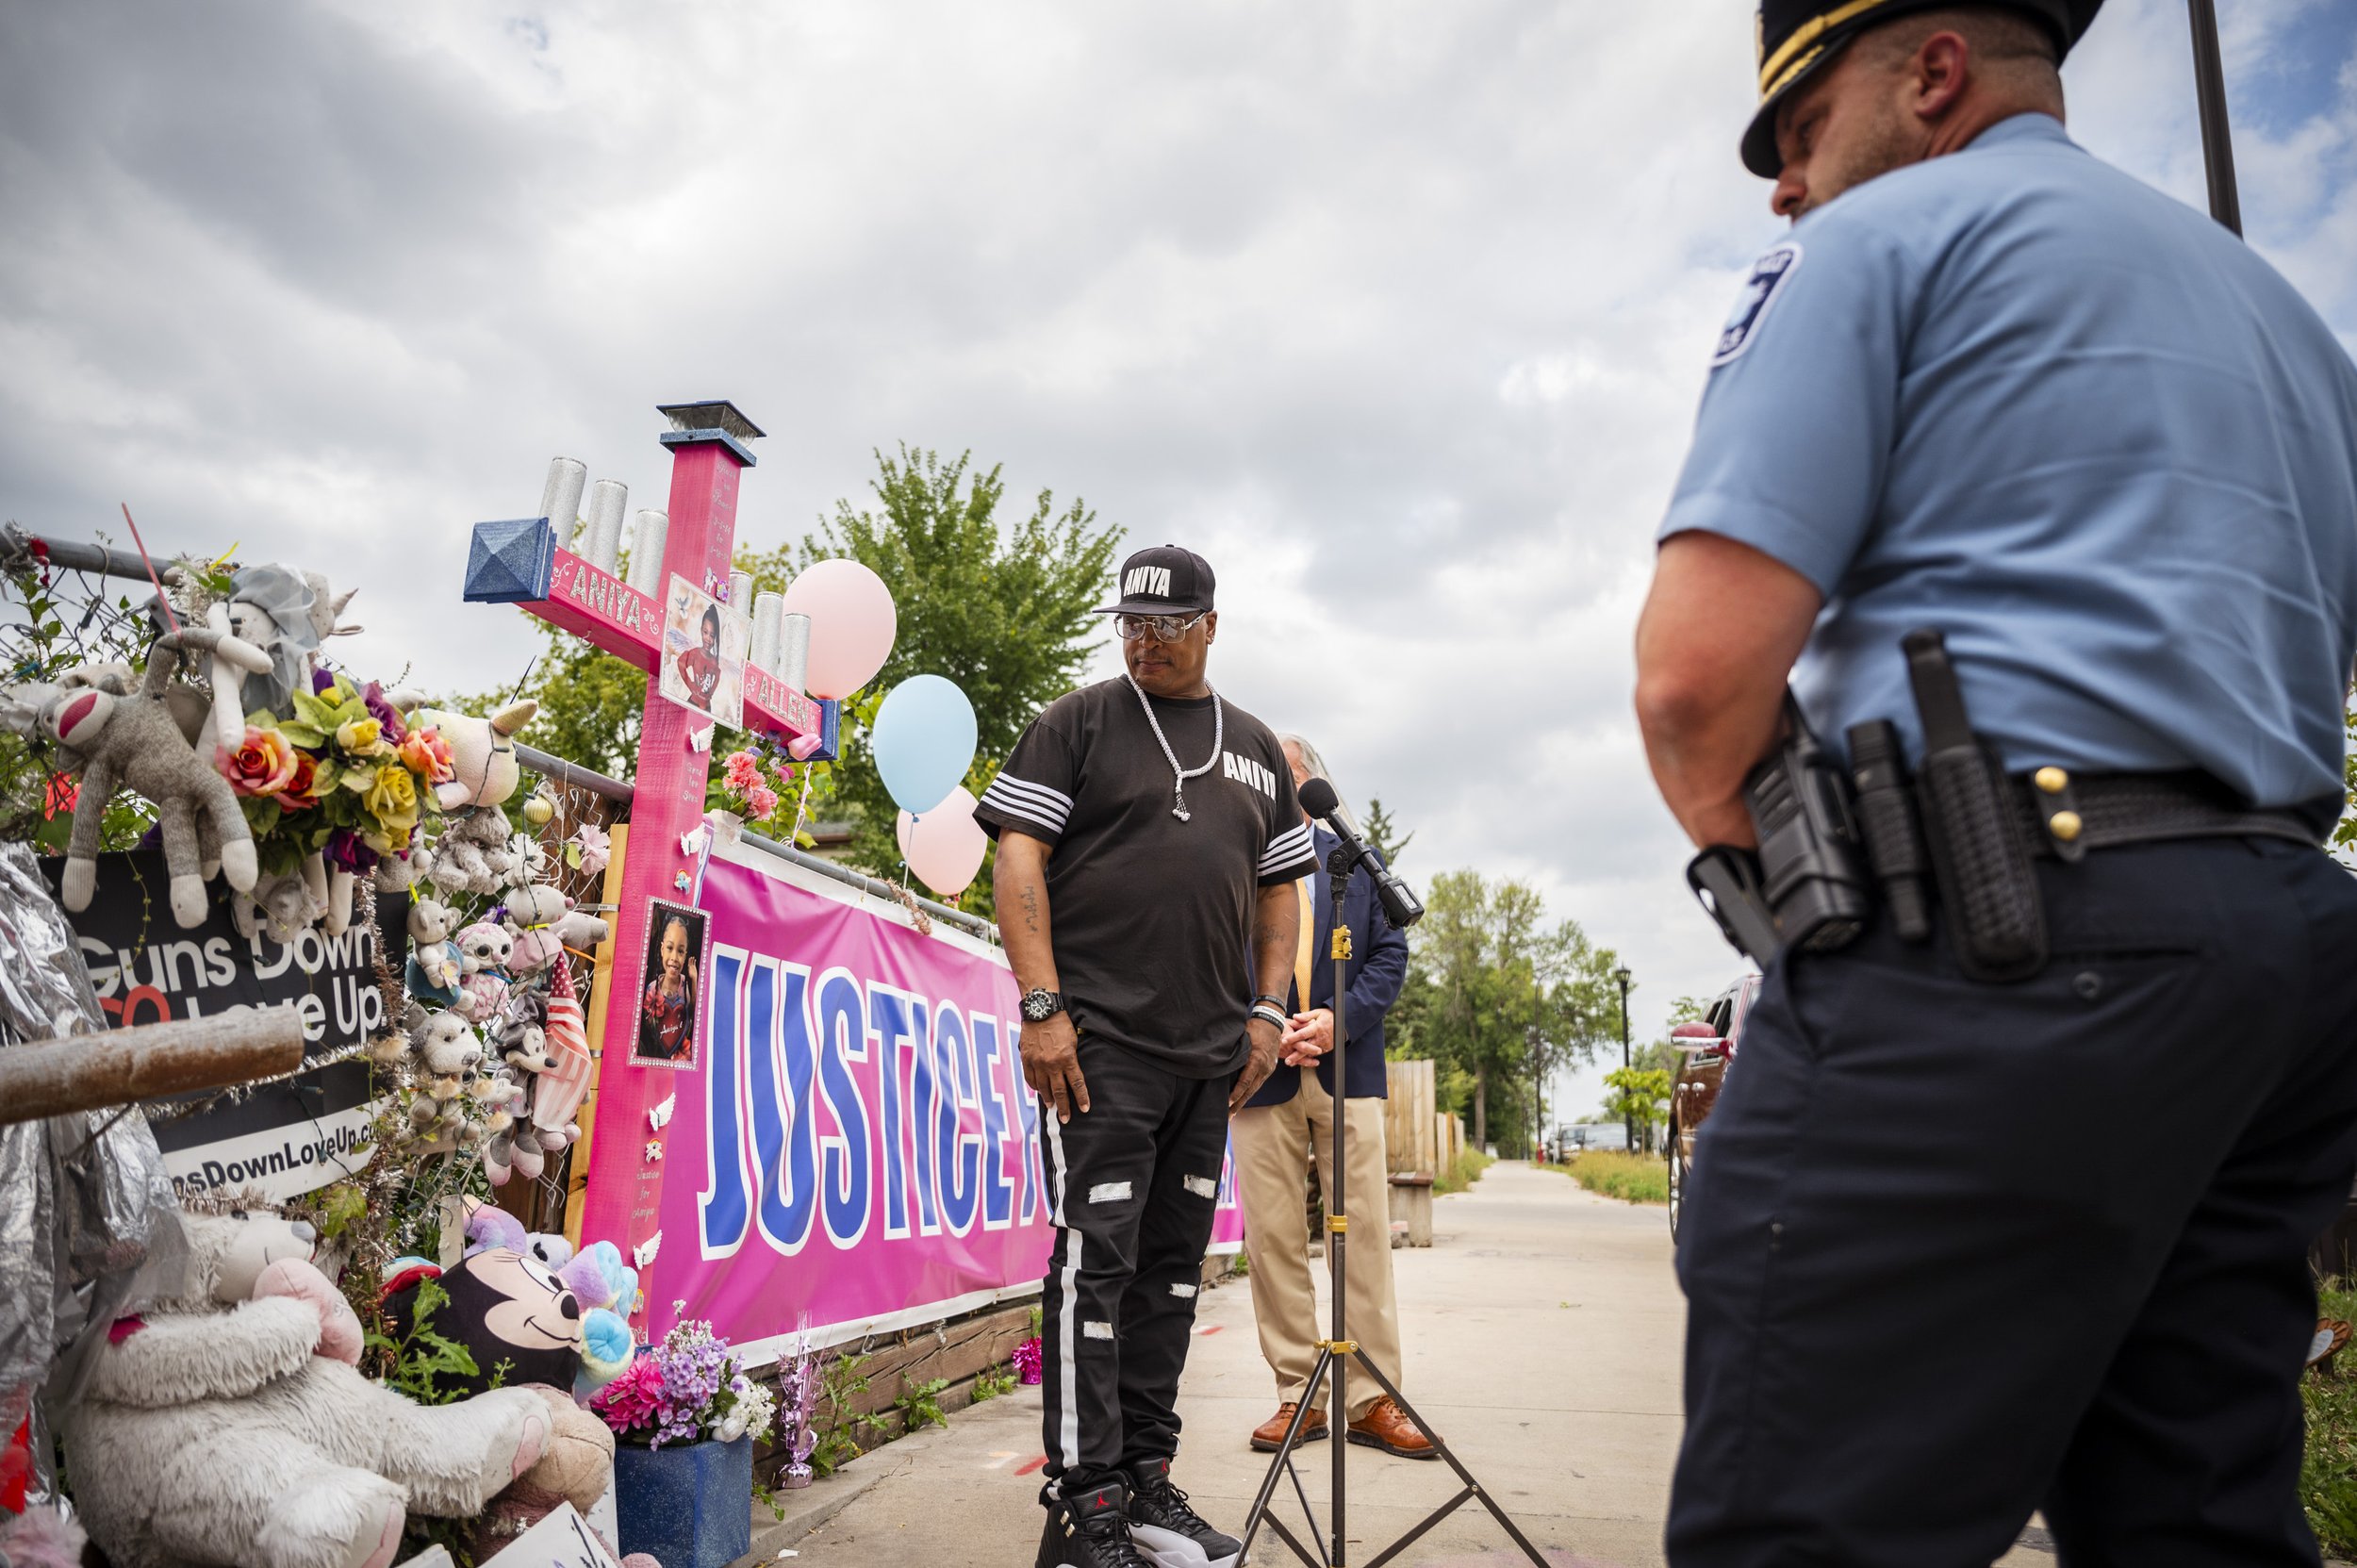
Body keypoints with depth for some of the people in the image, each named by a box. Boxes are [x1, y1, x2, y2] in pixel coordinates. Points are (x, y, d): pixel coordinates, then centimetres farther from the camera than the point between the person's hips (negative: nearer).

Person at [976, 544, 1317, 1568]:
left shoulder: (1255, 748, 18)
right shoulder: (1077, 724, 3)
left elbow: (1279, 887, 20)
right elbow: (1018, 859, -5)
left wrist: (1267, 1010, 9)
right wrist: (1042, 1005, -14)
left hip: (1212, 1055, 5)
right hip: (1101, 1042, -5)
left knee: (1172, 1265, 10)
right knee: (1097, 1259, -7)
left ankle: (1146, 1482, 22)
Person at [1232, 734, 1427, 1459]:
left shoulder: (1358, 861, 13)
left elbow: (1391, 954, 7)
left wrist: (1337, 1018, -8)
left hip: (1347, 1068, 1)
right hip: (1262, 1072, -1)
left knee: (1364, 1237, 0)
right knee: (1273, 1241, 1)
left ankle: (1374, 1401, 8)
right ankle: (1299, 1397, 12)